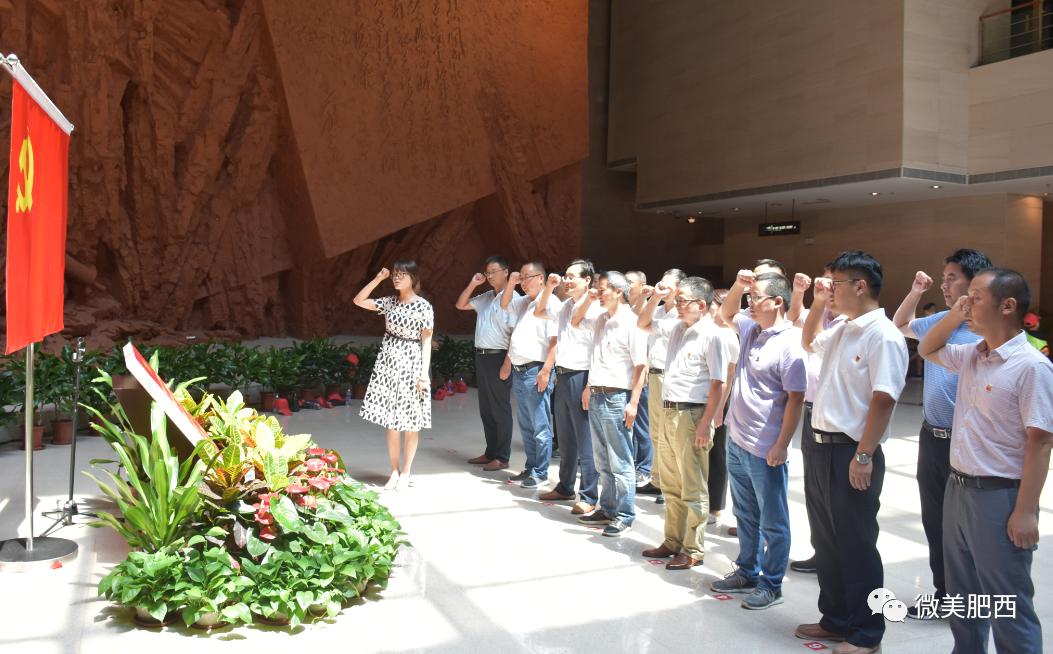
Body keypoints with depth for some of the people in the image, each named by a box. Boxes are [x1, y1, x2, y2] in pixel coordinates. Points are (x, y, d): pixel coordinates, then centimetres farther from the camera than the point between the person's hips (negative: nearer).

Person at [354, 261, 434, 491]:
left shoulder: (424, 306, -7)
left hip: (410, 365, -4)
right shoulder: (389, 302, 7)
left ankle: (405, 473, 14)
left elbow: (426, 342, -7)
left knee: (410, 423, 2)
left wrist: (424, 373, -12)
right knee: (390, 421, 7)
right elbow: (358, 301, 6)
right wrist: (378, 279, 0)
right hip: (388, 363, 4)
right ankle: (394, 471, 18)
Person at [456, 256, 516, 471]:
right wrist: (472, 284, 8)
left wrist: (507, 363, -21)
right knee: (485, 409, 14)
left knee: (500, 409, -1)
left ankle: (502, 458, 7)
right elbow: (460, 305, 22)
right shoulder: (485, 298, 14)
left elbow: (517, 333, -17)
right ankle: (490, 453, 25)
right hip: (481, 356, 9)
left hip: (498, 357, -8)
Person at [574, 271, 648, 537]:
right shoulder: (601, 318, 11)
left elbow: (641, 366, -14)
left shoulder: (631, 322, -11)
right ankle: (607, 508, 27)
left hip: (616, 398, -8)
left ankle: (624, 516, 8)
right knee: (602, 461, 16)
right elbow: (575, 322, 29)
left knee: (620, 463, 0)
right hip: (596, 396, 8)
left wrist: (633, 403, -19)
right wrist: (588, 300, 11)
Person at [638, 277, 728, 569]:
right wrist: (655, 298, 7)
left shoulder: (711, 335, -13)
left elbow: (717, 384, -15)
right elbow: (644, 324, 23)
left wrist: (706, 423, -19)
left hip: (692, 414, -8)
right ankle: (673, 542, 28)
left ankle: (693, 550, 11)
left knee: (693, 489, 2)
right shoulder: (677, 327, 9)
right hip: (669, 412, 8)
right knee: (671, 485, 16)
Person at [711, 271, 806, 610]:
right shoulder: (752, 329, 6)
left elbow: (795, 398, -18)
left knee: (772, 522, 6)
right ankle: (747, 572, 33)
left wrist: (781, 445, -19)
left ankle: (771, 585, 17)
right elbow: (726, 315, 26)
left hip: (765, 450, -8)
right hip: (736, 441, 8)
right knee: (745, 514, 19)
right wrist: (737, 287, 7)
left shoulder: (789, 343, -17)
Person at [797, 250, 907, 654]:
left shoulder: (882, 336, -16)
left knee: (856, 545, 3)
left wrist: (863, 456, -22)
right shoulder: (842, 330, 11)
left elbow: (883, 401, -20)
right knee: (826, 541, 17)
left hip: (853, 453, -9)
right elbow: (808, 343, 32)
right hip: (824, 447, 9)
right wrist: (817, 304, 17)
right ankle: (836, 620, 31)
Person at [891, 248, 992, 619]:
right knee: (935, 522, 16)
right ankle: (945, 595, 31)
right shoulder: (939, 321, 8)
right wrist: (915, 293, 12)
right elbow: (900, 326, 27)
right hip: (930, 437, 7)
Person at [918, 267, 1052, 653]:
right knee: (963, 597, 21)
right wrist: (954, 316, 6)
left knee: (1008, 606, 5)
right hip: (958, 489, 8)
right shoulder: (971, 356, 6)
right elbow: (927, 350, 25)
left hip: (998, 496, -8)